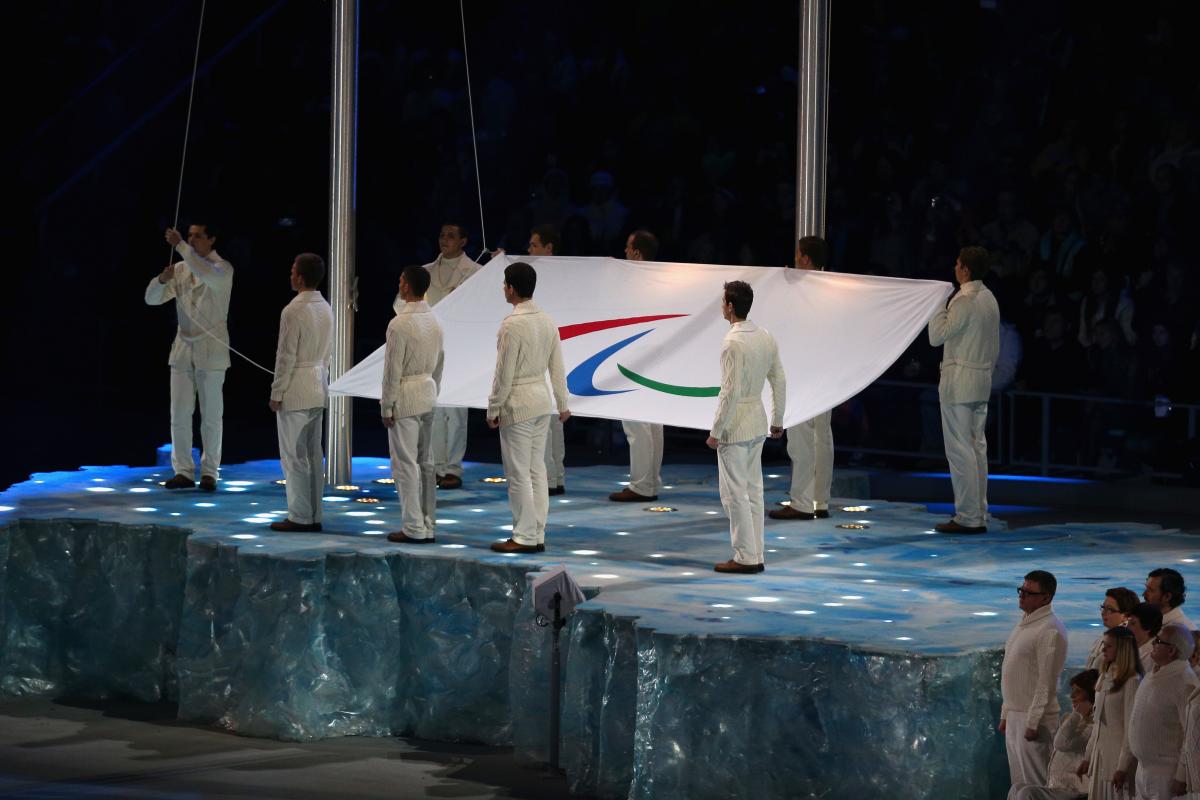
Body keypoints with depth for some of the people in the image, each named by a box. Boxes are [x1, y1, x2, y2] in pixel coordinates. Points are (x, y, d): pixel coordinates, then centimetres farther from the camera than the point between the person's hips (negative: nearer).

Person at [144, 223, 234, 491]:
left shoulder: (223, 268, -6)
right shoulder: (181, 269, 8)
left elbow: (207, 274, -31)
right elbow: (151, 298, 3)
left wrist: (181, 246, -33)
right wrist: (162, 279, -17)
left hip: (210, 349, -4)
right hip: (183, 347, 4)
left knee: (211, 415, 2)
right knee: (179, 413, 2)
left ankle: (209, 472, 9)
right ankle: (183, 471, 7)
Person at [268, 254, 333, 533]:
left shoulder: (294, 311, -17)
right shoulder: (325, 309, 7)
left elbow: (286, 356, -16)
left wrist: (276, 393, -10)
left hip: (295, 389, -8)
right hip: (318, 388, 8)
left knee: (293, 456, -3)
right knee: (313, 453, 11)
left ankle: (299, 517, -3)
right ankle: (314, 515, 13)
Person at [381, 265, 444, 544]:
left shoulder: (400, 324, -17)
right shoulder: (434, 322, 6)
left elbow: (393, 370, -16)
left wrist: (387, 406, -9)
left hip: (405, 397, -8)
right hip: (428, 394, 8)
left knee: (406, 463, -3)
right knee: (425, 461, 12)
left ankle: (414, 529, -3)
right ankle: (428, 526, 15)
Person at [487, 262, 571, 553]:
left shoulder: (512, 324, -18)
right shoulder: (547, 321, 4)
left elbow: (504, 373, -16)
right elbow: (557, 368, 9)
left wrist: (493, 409, -8)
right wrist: (562, 404, 17)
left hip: (517, 405, -8)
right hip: (542, 401, 8)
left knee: (518, 474, -1)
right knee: (537, 471, 11)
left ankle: (524, 537, 1)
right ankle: (537, 535, 14)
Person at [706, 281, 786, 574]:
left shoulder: (733, 343, -21)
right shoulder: (766, 338, 3)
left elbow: (731, 392, -22)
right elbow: (780, 382, 9)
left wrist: (715, 432, -16)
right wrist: (777, 420, 19)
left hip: (735, 426, -8)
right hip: (757, 423, 8)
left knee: (734, 494, -1)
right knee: (753, 491, 13)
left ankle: (745, 557, 0)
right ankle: (755, 555, 17)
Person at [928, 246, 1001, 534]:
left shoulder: (964, 301, -16)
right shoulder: (989, 299, 13)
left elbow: (937, 336, -16)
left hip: (959, 381, -9)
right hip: (982, 381, 9)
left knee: (960, 449, -7)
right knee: (977, 447, 11)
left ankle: (967, 518, -8)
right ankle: (979, 515, 12)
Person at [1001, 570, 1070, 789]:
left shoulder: (1049, 630, -15)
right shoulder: (1024, 624, 15)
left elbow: (1046, 681, -19)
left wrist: (1033, 722, -21)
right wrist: (1005, 714, 18)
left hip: (1033, 718, -9)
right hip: (1014, 715, 9)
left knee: (1034, 787, -6)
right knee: (1019, 785, 13)